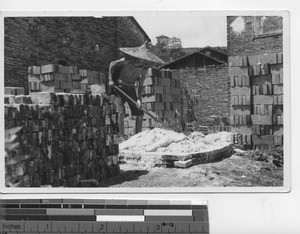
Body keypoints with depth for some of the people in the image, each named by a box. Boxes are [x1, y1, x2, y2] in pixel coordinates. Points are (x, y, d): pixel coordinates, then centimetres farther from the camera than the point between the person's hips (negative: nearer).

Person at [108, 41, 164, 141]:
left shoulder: (144, 68, -8)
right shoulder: (126, 61, -20)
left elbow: (140, 85, -4)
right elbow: (112, 64, -5)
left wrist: (139, 99, -14)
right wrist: (110, 80, -12)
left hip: (131, 89, 4)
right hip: (119, 87, -4)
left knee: (140, 113, 0)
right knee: (121, 111, -16)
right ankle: (121, 136, -8)